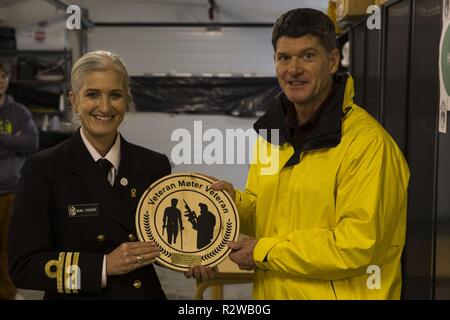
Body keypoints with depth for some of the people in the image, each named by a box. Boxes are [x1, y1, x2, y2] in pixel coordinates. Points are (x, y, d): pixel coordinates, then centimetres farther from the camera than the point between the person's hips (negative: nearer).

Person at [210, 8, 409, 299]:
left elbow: (358, 245, -23)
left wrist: (265, 252, -17)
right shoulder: (272, 133, 5)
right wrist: (235, 203, -9)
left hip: (338, 292, -6)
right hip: (270, 292, 7)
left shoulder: (368, 142, -19)